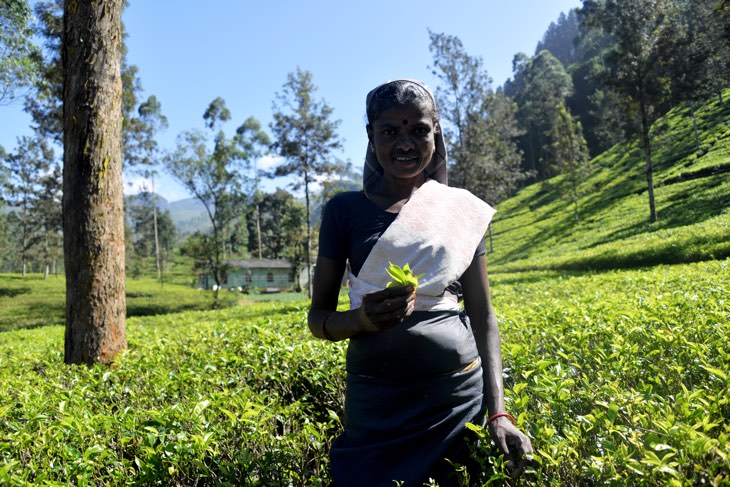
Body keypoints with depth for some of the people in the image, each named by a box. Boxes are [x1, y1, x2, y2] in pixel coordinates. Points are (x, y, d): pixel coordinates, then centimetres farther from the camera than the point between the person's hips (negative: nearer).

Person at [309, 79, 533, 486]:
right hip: (376, 402, 0)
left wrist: (498, 411, -5)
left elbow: (483, 316, 4)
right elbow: (319, 318, 1)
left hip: (461, 394, 1)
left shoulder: (464, 208, 2)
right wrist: (362, 318, -20)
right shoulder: (345, 209, -1)